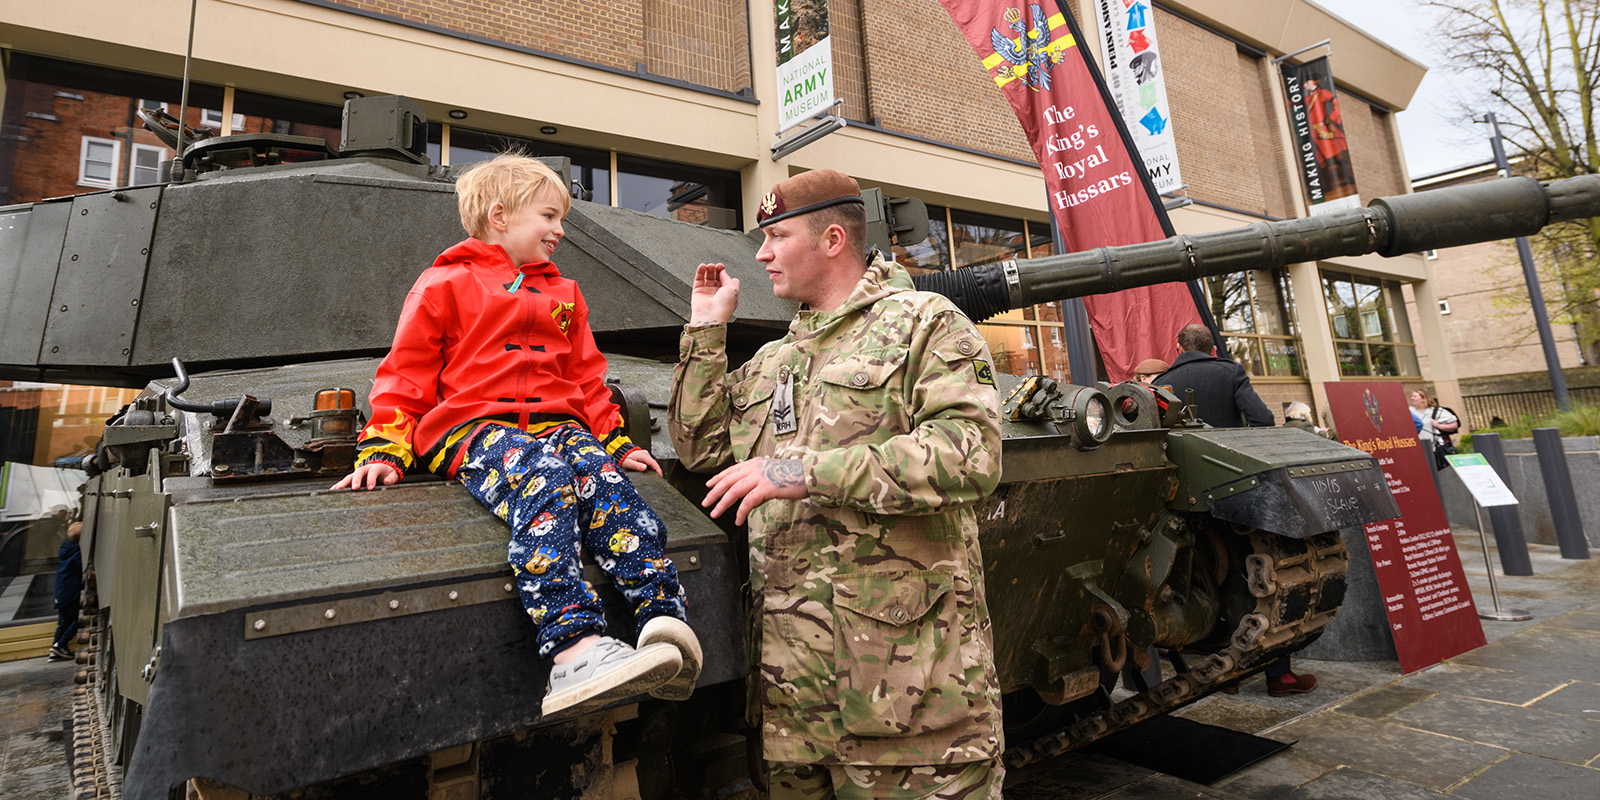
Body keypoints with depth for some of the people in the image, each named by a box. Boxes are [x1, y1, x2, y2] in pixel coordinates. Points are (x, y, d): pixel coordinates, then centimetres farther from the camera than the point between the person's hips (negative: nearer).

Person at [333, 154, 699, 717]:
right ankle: (576, 649, -52)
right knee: (543, 480, -38)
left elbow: (588, 378, 30)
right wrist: (384, 452, 1)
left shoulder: (563, 294, 28)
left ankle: (664, 620, -44)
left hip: (559, 426, 5)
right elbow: (407, 375, 12)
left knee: (608, 482, -31)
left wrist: (617, 442, 20)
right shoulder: (445, 286, 13)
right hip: (474, 428, -4)